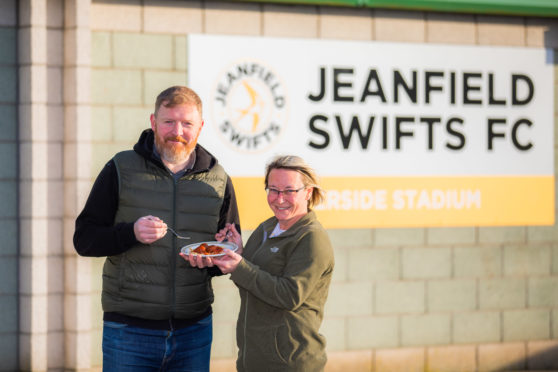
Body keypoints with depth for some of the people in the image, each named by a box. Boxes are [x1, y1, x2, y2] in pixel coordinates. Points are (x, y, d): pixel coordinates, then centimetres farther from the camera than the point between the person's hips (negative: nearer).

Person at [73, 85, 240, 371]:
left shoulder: (218, 180, 8)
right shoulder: (121, 170, 0)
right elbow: (84, 239, -1)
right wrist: (131, 233, -20)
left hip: (194, 330, 3)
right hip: (129, 329, -3)